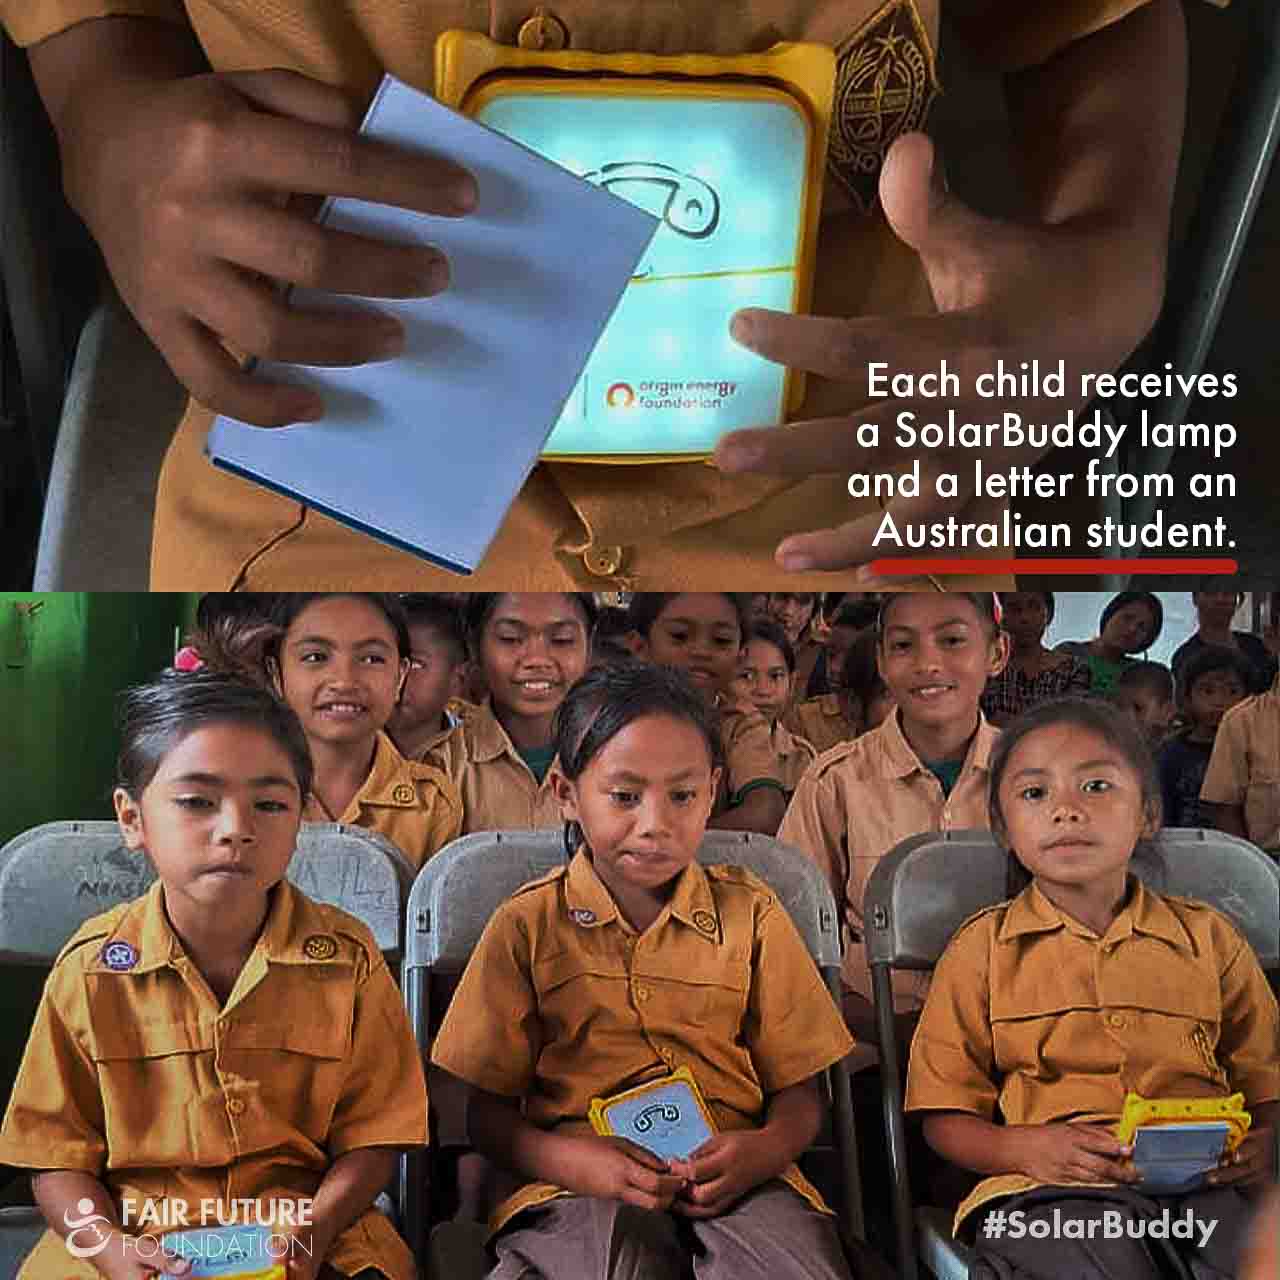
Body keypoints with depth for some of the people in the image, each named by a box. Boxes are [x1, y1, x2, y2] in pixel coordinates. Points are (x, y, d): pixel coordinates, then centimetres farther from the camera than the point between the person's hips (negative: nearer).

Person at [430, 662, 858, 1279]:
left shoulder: (750, 914, 9)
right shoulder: (528, 924, 5)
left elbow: (798, 1094, 10)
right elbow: (487, 1112, 6)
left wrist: (763, 1151, -14)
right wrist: (575, 1161, -15)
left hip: (730, 1180, 2)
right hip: (580, 1187, -1)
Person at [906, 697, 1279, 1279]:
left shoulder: (1207, 938, 16)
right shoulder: (982, 947, 11)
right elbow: (945, 1117, 9)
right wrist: (1024, 1149, -11)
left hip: (1205, 1181, 2)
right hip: (1054, 1187, -2)